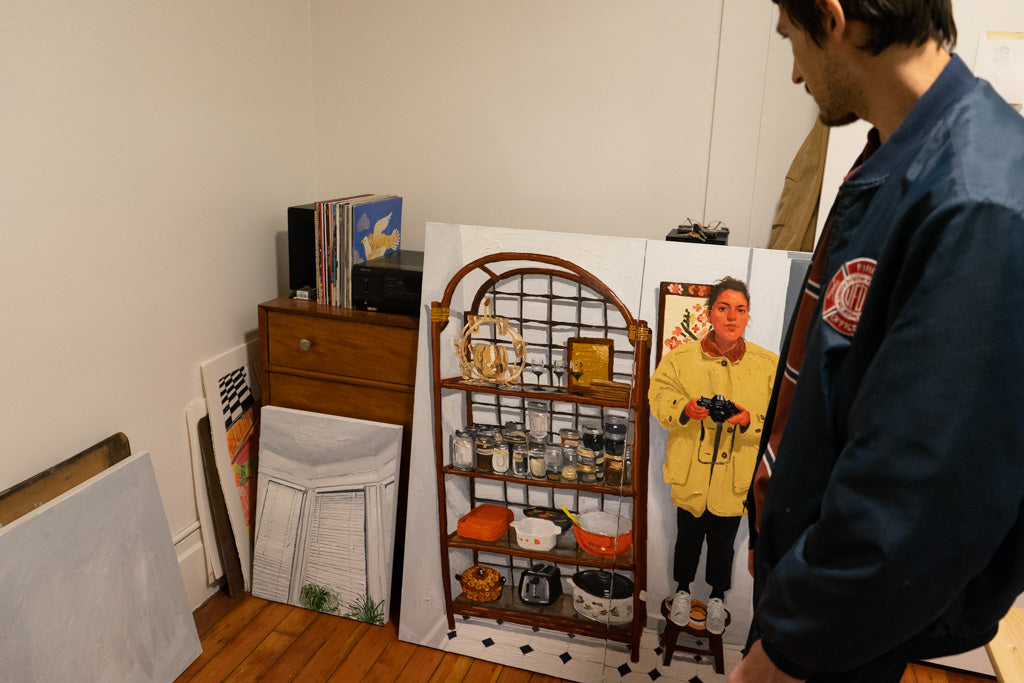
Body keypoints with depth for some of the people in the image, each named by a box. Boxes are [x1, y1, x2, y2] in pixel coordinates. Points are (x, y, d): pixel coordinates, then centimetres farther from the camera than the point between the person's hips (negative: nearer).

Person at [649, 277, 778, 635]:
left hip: (734, 478, 1)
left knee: (723, 541, 18)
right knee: (687, 536, 18)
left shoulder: (768, 365, -5)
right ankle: (682, 591, 43)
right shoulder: (680, 357, -7)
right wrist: (684, 409, -22)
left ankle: (717, 598, 43)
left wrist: (750, 420, -23)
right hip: (690, 473, 0)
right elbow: (658, 395, -2)